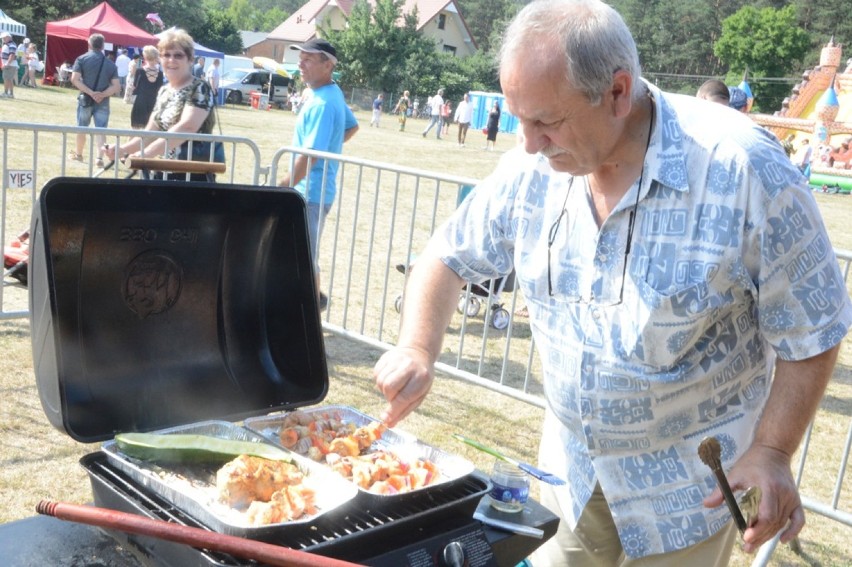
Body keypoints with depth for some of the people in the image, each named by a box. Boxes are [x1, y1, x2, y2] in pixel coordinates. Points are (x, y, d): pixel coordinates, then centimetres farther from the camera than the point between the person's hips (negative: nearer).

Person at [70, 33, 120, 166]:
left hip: (85, 99, -1)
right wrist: (102, 95, -12)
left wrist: (91, 93, -13)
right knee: (101, 130, 0)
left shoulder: (82, 59, -1)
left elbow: (74, 80, -11)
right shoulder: (110, 64, 4)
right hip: (103, 102, 1)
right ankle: (100, 158, -11)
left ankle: (78, 154, 27)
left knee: (82, 128, 14)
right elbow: (116, 86, -3)